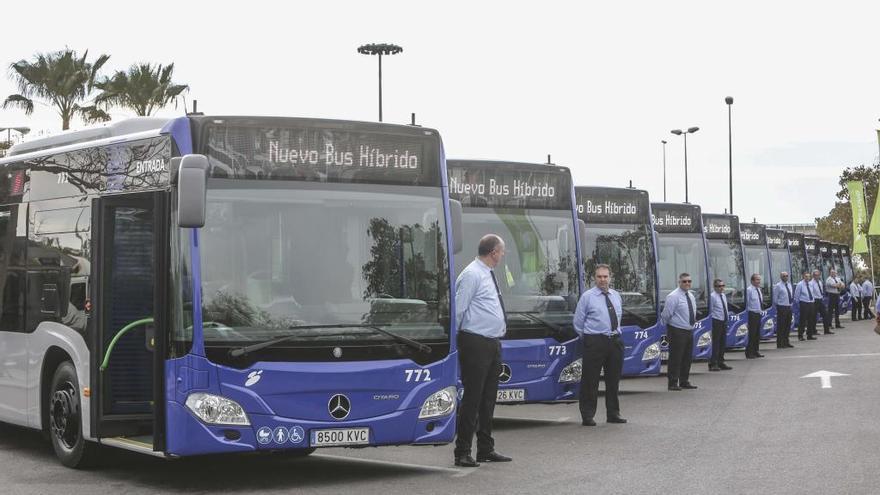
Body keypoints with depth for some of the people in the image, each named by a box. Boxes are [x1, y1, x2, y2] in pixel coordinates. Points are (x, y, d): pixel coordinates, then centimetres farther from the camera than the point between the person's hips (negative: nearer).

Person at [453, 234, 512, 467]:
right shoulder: (472, 275, -13)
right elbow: (459, 310, -15)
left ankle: (486, 449, 21)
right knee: (472, 398, -7)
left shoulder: (489, 275, 17)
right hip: (475, 344, -9)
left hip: (492, 343, 9)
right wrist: (455, 338, -12)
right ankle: (463, 452, -2)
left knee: (488, 398, 13)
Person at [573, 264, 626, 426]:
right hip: (595, 341, -5)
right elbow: (578, 322, 2)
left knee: (614, 379, 11)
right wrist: (588, 337, 7)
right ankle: (587, 416, 1)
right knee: (590, 380, -4)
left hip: (615, 340, 5)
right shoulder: (587, 297, -3)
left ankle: (613, 414, 22)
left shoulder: (616, 296, 12)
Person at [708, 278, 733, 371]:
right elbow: (711, 310, -11)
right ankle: (713, 364, -5)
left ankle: (721, 362, 21)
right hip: (716, 322, -8)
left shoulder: (723, 296, 13)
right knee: (716, 343, -7)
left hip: (724, 322, 8)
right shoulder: (712, 296, -12)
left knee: (723, 343, 12)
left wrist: (727, 316, 12)